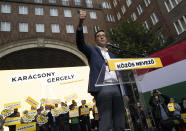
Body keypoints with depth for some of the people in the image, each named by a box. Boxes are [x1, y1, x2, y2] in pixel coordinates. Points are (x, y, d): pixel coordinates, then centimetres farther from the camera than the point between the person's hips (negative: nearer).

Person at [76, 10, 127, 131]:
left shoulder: (112, 55, 29)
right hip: (102, 88, -5)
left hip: (116, 88, 5)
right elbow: (80, 43, -4)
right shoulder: (92, 50, 15)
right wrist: (81, 23, -19)